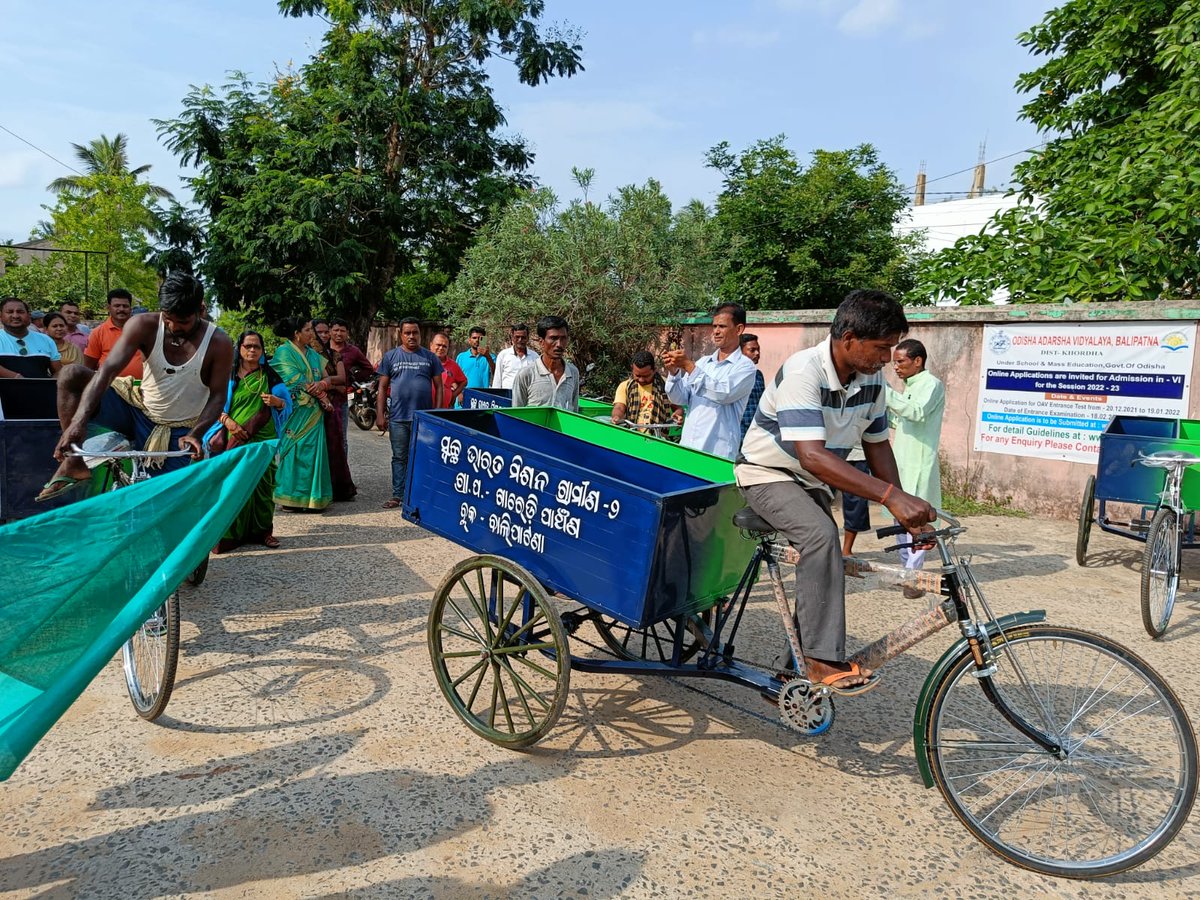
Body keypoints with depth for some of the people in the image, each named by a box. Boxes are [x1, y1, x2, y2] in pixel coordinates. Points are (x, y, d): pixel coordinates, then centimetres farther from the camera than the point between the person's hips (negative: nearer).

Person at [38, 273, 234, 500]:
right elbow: (108, 370, -24)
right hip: (138, 410, 2)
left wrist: (196, 434, -30)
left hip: (179, 432, -2)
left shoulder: (218, 343, -18)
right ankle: (74, 464, -19)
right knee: (71, 375, -15)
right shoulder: (144, 326, -15)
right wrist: (78, 421, -36)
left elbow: (218, 396, -13)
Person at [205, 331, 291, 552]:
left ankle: (263, 530, 13)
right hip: (233, 439, -1)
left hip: (262, 440, 1)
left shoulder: (269, 375, 9)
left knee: (261, 482, 2)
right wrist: (228, 421, -14)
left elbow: (287, 402, 6)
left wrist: (276, 401, -16)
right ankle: (230, 533, 2)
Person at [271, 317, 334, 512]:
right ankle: (291, 497, 0)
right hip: (295, 411, -6)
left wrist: (322, 384, -12)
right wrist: (320, 395, -7)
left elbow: (326, 377, 12)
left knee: (313, 451, 4)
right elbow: (296, 380, -12)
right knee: (294, 451, -5)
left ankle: (312, 496, 8)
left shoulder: (313, 354, 18)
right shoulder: (284, 351, -3)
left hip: (313, 411, 6)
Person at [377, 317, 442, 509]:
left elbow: (438, 386, 7)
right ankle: (398, 495, 13)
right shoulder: (391, 356, 6)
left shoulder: (430, 357, 6)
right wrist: (380, 414, -2)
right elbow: (383, 387, 5)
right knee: (399, 458, 7)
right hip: (398, 418, 0)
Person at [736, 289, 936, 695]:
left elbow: (876, 445, 3)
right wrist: (890, 495, -45)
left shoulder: (871, 378, -8)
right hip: (768, 474, -8)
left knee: (821, 559, 8)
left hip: (812, 482, 8)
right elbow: (812, 456, -40)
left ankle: (802, 666, 26)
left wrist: (905, 511, -6)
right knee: (822, 535, -31)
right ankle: (825, 660, -26)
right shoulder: (803, 371, -30)